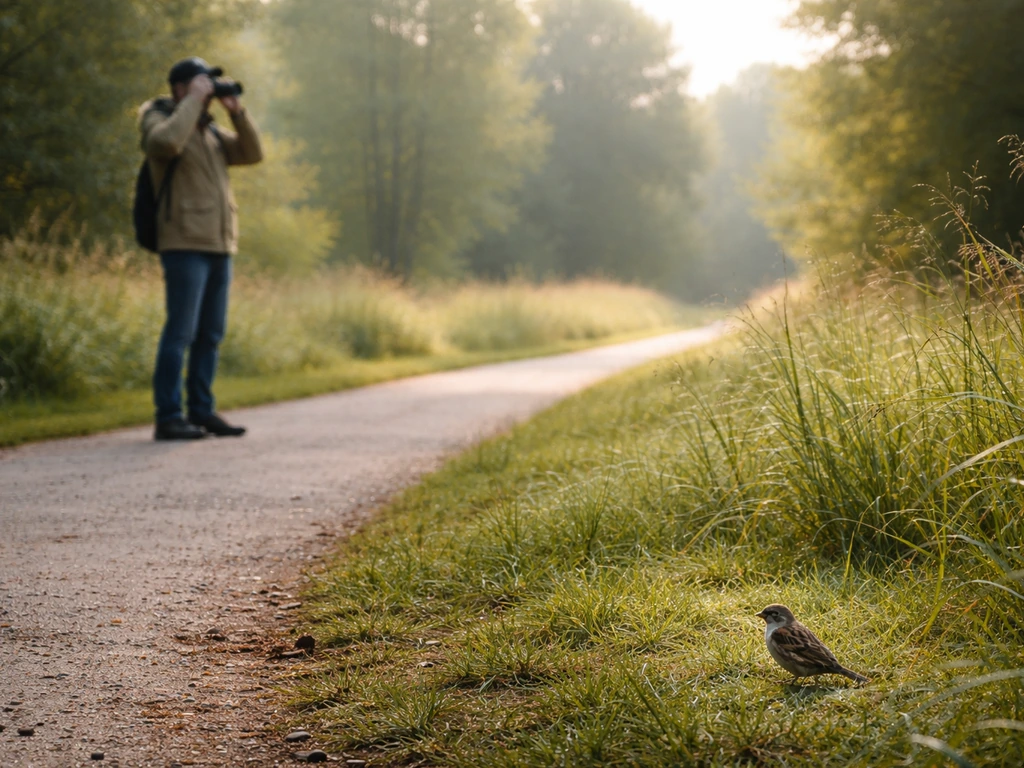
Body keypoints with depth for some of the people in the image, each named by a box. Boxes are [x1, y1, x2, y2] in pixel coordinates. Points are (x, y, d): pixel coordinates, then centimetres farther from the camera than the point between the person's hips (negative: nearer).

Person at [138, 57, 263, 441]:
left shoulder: (210, 131, 20)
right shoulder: (159, 121, -2)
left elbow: (252, 154, 13)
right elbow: (166, 142, -26)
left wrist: (237, 111, 3)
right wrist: (195, 100, -17)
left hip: (219, 246, 8)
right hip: (184, 245, -8)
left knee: (210, 334, 7)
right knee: (181, 332, -10)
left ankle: (202, 412, 13)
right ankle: (168, 417, -8)